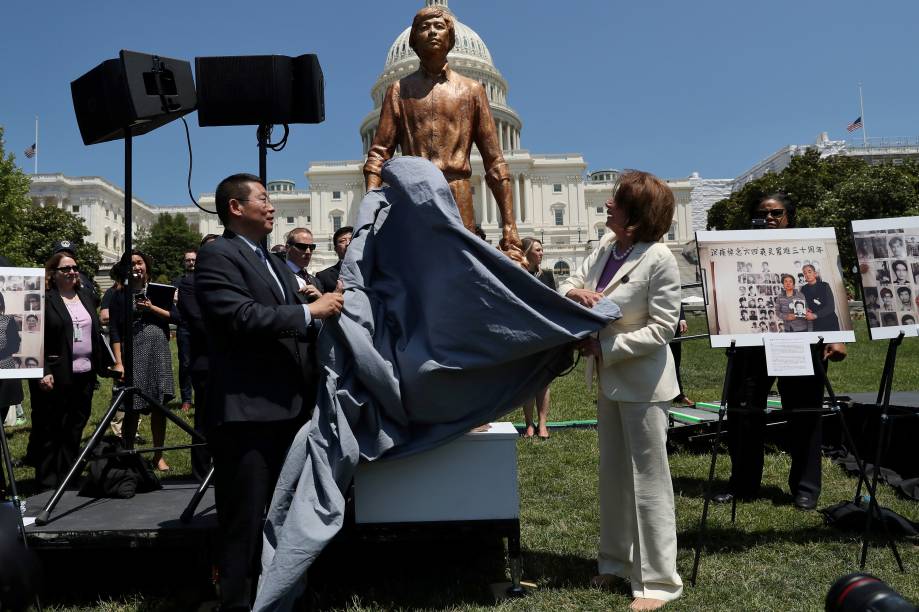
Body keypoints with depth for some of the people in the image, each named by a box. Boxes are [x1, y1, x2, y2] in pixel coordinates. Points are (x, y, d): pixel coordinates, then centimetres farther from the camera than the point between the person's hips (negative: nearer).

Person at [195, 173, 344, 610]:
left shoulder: (272, 262, 21)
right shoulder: (218, 256, -8)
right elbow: (242, 317, -23)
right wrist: (310, 311, -18)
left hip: (288, 408, 9)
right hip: (246, 412, -9)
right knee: (245, 521, 1)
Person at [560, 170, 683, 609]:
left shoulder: (659, 258, -19)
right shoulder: (605, 246, 2)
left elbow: (662, 328, -20)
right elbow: (568, 285, 8)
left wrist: (606, 348, -22)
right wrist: (574, 293, -15)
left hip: (642, 383, -8)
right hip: (609, 380, 8)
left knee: (648, 478, 2)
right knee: (613, 474, 18)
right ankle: (617, 561, 35)